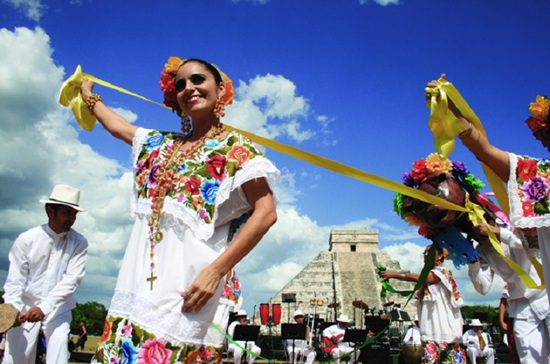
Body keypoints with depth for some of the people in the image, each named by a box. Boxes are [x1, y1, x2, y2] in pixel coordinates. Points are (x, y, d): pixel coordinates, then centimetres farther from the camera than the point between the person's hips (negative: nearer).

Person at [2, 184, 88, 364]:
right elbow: (15, 280, -7)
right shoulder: (26, 239, -6)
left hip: (57, 309, 0)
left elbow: (72, 280, -14)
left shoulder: (79, 243, -7)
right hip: (26, 307, 1)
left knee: (59, 340, -19)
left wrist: (44, 307, -24)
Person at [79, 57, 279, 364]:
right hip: (139, 282, 6)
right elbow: (117, 126, 36)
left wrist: (216, 270, -18)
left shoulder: (235, 147, -2)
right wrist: (89, 96, 52)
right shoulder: (162, 144, 18)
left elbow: (266, 212, -12)